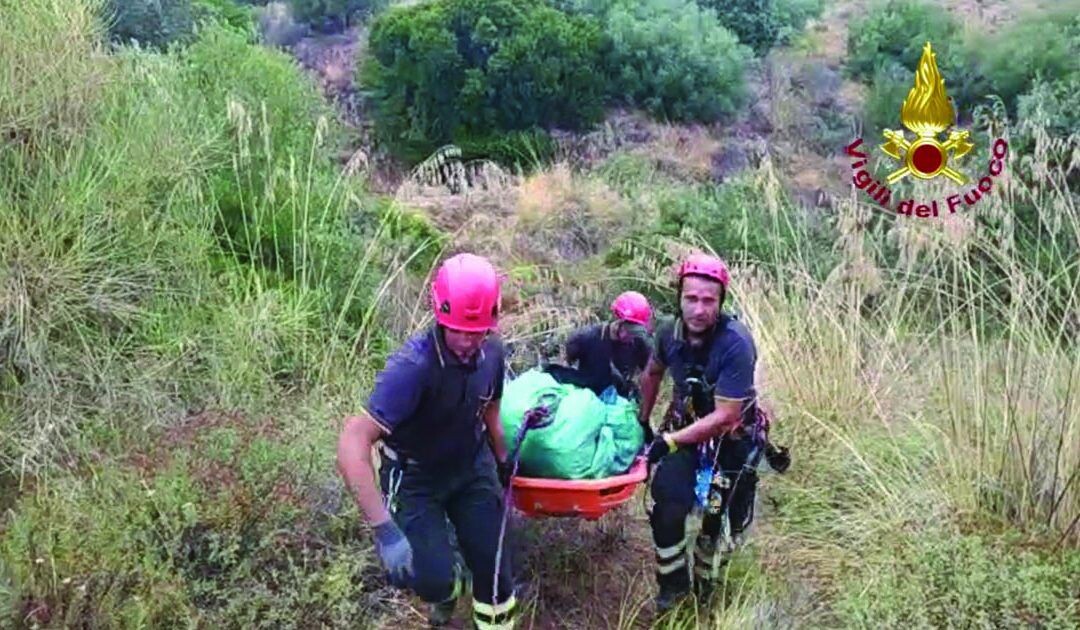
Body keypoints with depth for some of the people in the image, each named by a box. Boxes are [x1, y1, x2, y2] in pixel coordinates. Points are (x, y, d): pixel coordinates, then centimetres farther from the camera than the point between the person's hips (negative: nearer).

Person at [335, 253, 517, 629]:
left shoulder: (491, 353, -14)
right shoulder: (413, 366, -34)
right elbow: (352, 444, -41)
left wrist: (503, 463, 20)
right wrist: (385, 531, -44)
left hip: (471, 467, 5)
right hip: (415, 478, -4)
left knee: (494, 568, 1)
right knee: (433, 579, -16)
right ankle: (447, 588, 21)